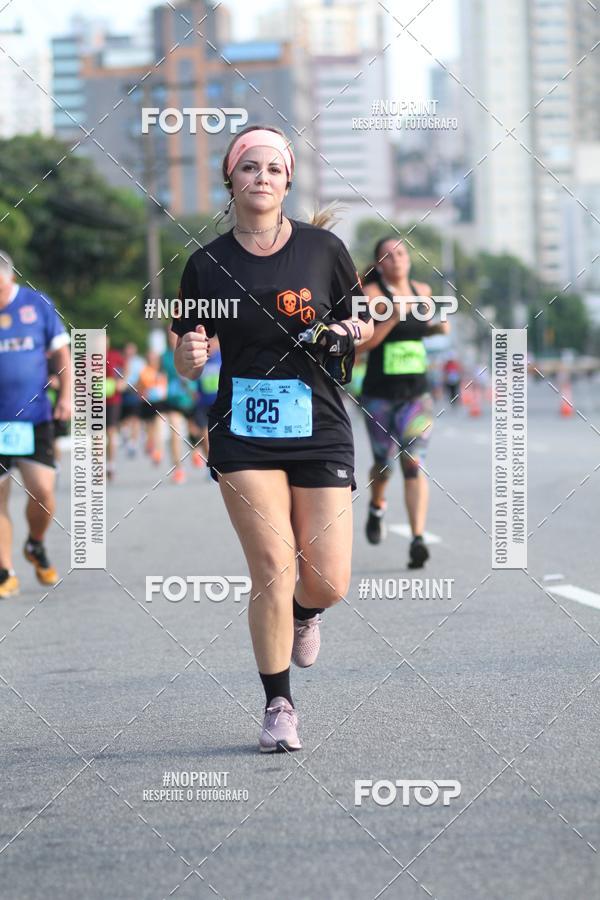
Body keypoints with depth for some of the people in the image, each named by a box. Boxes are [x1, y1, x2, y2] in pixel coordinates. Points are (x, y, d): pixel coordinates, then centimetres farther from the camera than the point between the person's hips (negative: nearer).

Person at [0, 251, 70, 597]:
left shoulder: (37, 305, 2)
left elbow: (62, 353, 9)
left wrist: (66, 396, -1)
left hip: (35, 417, 0)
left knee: (43, 491, -9)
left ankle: (36, 546, 21)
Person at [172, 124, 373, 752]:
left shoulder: (323, 248, 1)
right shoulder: (206, 264, 2)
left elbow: (362, 323, 13)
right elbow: (187, 363, 9)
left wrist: (353, 332, -10)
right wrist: (190, 355, -14)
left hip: (320, 431, 1)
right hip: (243, 436, 0)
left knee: (328, 582, -3)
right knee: (274, 569, -11)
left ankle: (303, 615, 35)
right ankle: (278, 706, 5)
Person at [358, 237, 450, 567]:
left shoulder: (422, 291, 7)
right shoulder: (372, 294, -8)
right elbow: (362, 344, -17)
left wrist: (438, 327, 5)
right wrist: (393, 317, -27)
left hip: (417, 394, 2)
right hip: (380, 394, -2)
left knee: (414, 463, -12)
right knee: (383, 463, 10)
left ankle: (418, 539, -19)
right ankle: (377, 507, 44)